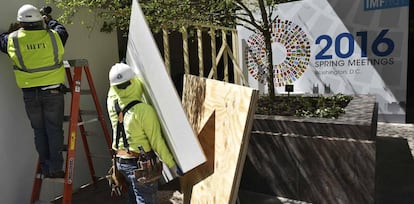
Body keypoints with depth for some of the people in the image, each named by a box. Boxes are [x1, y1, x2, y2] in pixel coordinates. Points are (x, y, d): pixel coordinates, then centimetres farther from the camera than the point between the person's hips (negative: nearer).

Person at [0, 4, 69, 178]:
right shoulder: (53, 36, -3)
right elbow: (62, 31, 19)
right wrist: (49, 20, 36)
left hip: (30, 93, 1)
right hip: (52, 91, -1)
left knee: (39, 131, 11)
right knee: (54, 130, 5)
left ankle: (46, 169, 17)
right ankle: (55, 168, 6)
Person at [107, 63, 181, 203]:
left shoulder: (112, 104, -6)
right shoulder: (144, 110, -23)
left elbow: (114, 87, 18)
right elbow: (156, 141, -19)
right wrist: (171, 164, -11)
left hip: (120, 161, 7)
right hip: (141, 164, -7)